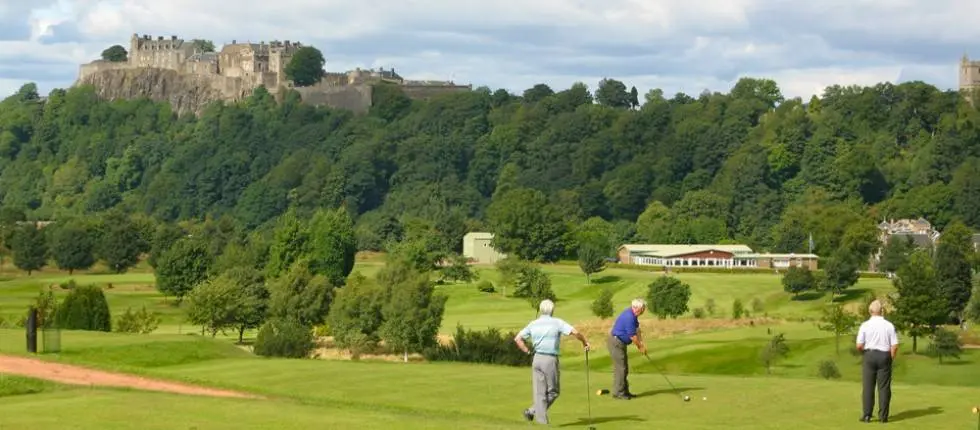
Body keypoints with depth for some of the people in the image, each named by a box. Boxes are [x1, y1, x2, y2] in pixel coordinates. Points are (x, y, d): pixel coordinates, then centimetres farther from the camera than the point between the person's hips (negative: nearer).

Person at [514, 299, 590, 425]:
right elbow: (575, 332, -13)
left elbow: (517, 339, 8)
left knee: (539, 393, 6)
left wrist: (527, 351, 12)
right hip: (550, 359, -4)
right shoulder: (557, 322, -3)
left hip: (537, 359, 4)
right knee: (553, 391, 9)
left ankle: (542, 421, 1)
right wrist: (585, 342, 2)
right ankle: (532, 411, -5)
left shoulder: (533, 324, 9)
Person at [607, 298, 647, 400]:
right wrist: (640, 347, -7)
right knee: (620, 368, -8)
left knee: (624, 368, 12)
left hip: (621, 343, 10)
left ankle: (624, 391, 17)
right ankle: (618, 393, -3)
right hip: (616, 343, -10)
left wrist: (642, 344, 0)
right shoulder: (629, 317, -26)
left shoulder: (632, 315, 6)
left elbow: (637, 330, 10)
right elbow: (632, 336, -21)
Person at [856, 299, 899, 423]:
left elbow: (859, 346, -7)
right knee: (884, 387, 4)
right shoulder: (889, 325, -2)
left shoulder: (865, 325, -6)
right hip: (884, 356, 1)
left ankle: (867, 415, 2)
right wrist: (890, 359, 11)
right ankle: (883, 416, 2)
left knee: (868, 387, 4)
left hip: (870, 355, -1)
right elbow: (894, 346, -4)